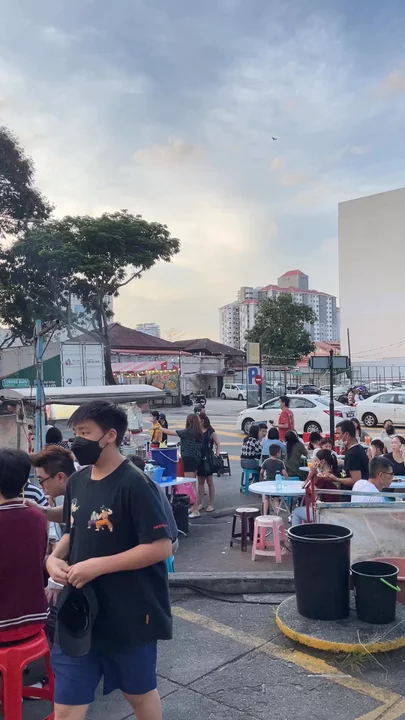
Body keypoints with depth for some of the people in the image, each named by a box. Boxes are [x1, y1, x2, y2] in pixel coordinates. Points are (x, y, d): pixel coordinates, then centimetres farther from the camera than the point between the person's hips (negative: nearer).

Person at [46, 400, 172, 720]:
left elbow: (161, 547, -22)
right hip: (78, 611, 6)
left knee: (140, 693, 19)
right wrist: (55, 557, -5)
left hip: (129, 614, -5)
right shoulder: (77, 481, 2)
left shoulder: (135, 484, -20)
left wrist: (98, 565, -24)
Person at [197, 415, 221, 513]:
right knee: (200, 482, 10)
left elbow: (218, 445, -4)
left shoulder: (210, 431, -5)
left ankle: (211, 504, 10)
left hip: (207, 459, -5)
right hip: (198, 458, 5)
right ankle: (201, 503, 18)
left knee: (210, 482, 4)